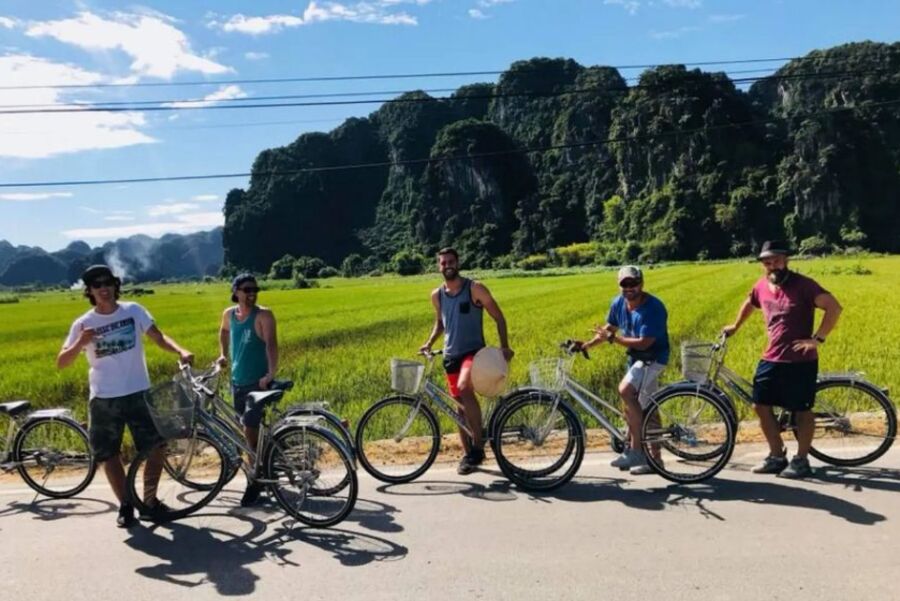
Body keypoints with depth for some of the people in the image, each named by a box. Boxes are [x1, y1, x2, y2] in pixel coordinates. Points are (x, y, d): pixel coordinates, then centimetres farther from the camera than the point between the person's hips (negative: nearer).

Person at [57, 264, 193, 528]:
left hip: (139, 394, 0)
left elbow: (158, 337, -3)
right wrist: (80, 343, -23)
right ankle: (126, 505, 23)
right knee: (108, 455, 7)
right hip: (104, 399, 0)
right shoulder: (83, 324, -3)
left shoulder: (134, 311, -1)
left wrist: (181, 351, -22)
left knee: (156, 448, 2)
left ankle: (150, 500, 20)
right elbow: (61, 363, -4)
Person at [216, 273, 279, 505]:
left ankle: (256, 480, 5)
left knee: (250, 430, -10)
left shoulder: (263, 315, -12)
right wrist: (223, 355, 18)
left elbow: (271, 344, -25)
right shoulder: (229, 314, 4)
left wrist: (271, 374, -36)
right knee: (250, 430, 15)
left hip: (259, 383, -6)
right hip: (237, 382, 6)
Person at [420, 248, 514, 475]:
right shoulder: (437, 295, 6)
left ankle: (479, 444, -19)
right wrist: (429, 342, 5)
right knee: (460, 404, 9)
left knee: (464, 388, -31)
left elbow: (498, 317, -3)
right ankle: (468, 454, 21)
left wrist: (504, 346, -13)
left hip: (474, 351, -5)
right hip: (450, 355, 5)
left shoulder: (475, 288, -7)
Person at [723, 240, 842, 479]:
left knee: (802, 410, 5)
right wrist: (735, 326, 33)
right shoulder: (761, 286, 5)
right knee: (760, 406, 7)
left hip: (800, 360, -6)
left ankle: (801, 461, 18)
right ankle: (777, 456, 22)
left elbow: (834, 307, -20)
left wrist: (817, 338, -21)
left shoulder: (803, 284, -14)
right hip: (771, 359, 6)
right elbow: (749, 304, 26)